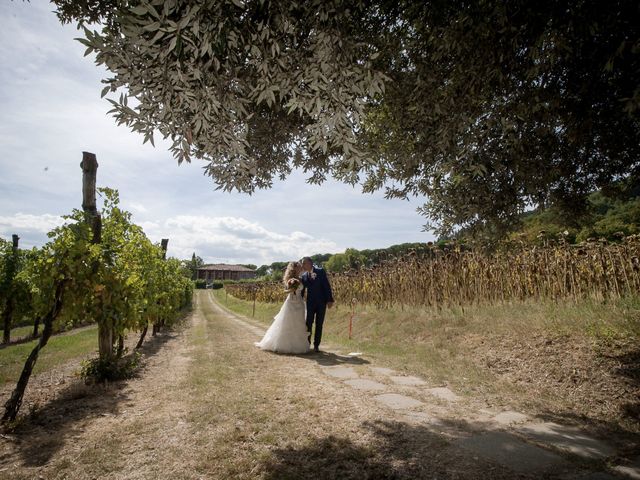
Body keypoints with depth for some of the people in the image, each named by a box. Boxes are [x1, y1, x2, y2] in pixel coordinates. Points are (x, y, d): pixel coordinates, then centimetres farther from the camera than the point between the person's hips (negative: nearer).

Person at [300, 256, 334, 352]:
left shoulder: (320, 272, -6)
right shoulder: (304, 276, 4)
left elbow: (327, 286, -8)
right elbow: (302, 291, 11)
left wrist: (330, 300, -13)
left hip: (321, 302, -2)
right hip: (310, 302, 2)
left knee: (319, 325, 4)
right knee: (309, 324, 0)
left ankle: (316, 345, 15)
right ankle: (307, 343, 17)